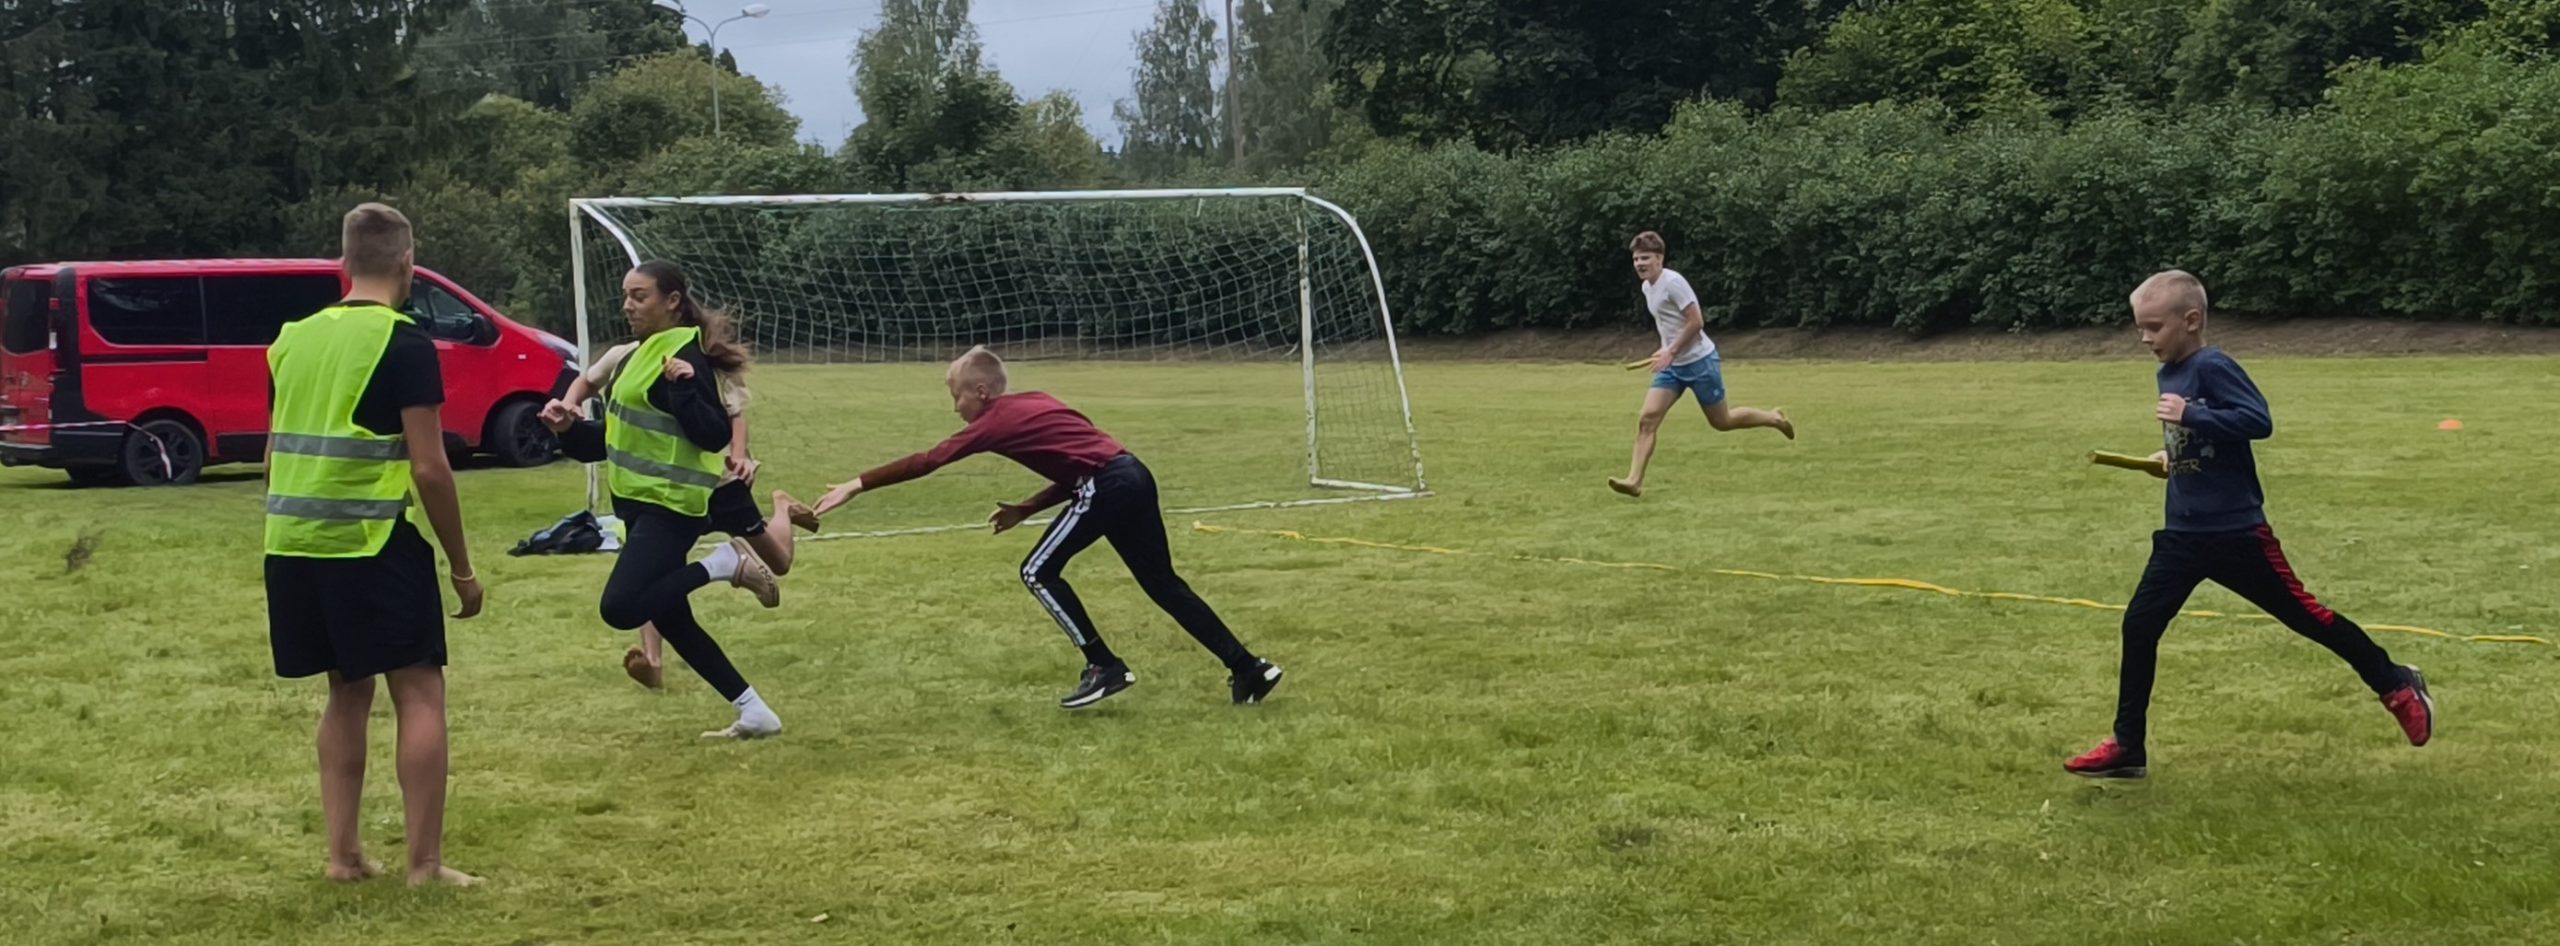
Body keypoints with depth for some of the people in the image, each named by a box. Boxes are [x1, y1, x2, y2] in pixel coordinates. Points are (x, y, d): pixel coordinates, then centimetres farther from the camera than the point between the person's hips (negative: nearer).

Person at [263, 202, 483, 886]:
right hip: (376, 546, -6)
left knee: (348, 692, 17)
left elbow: (276, 453, 17)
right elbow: (429, 468, -12)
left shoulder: (295, 339, 11)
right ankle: (424, 862, -2)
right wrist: (462, 567, -4)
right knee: (420, 693, 1)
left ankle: (343, 852, 16)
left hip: (293, 546, 7)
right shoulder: (404, 343, -9)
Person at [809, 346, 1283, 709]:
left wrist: (858, 485, -1)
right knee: (1163, 584, 15)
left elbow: (925, 462, -3)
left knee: (1039, 572, 0)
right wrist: (1026, 509, 20)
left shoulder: (995, 421, -1)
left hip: (1107, 486, -9)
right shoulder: (1033, 403, 22)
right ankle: (1249, 669, 14)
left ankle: (1105, 666, 0)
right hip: (1133, 476, 9)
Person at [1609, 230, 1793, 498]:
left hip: (1699, 361, -8)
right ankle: (1634, 481, -15)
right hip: (1672, 365, 8)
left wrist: (1671, 352, -22)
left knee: (1721, 422, 7)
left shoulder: (1673, 282, -19)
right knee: (1647, 418, -10)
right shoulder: (1647, 287, 8)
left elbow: (1696, 322, -22)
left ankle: (1775, 419, 32)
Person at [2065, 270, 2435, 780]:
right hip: (2184, 533, 8)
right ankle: (2128, 747, 4)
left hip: (2237, 531, -8)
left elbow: (2258, 420, -28)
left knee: (2302, 614, 4)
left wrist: (2190, 416, -32)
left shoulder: (2213, 367, -16)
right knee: (2139, 625, -1)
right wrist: (2171, 456, 9)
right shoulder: (2168, 374, 9)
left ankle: (2396, 685, 24)